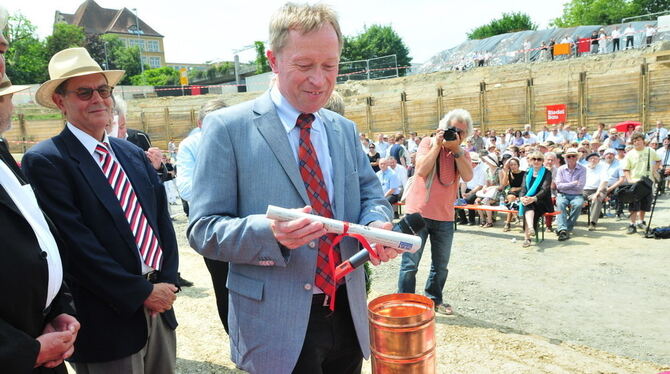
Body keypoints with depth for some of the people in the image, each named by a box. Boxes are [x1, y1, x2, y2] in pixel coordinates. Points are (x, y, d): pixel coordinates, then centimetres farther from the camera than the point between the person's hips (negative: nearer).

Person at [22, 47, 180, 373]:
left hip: (159, 310, 6)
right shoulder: (44, 162, -11)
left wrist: (167, 283, -4)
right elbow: (76, 246, -17)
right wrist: (141, 293, -14)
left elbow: (163, 222, 7)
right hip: (108, 326, -5)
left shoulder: (134, 154, 8)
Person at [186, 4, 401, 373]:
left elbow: (370, 193, 13)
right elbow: (203, 230, -11)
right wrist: (269, 232, -30)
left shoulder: (345, 130, 7)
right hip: (277, 325, -5)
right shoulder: (227, 127, -9)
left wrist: (376, 222, -11)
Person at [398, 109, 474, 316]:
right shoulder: (429, 142, -1)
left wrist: (455, 149, -13)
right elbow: (422, 170, -16)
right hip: (418, 212, -4)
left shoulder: (463, 154, 9)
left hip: (445, 217, 4)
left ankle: (434, 299, 34)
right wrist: (437, 145, -13)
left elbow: (468, 176, -11)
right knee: (410, 264, -1)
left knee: (441, 265, 16)